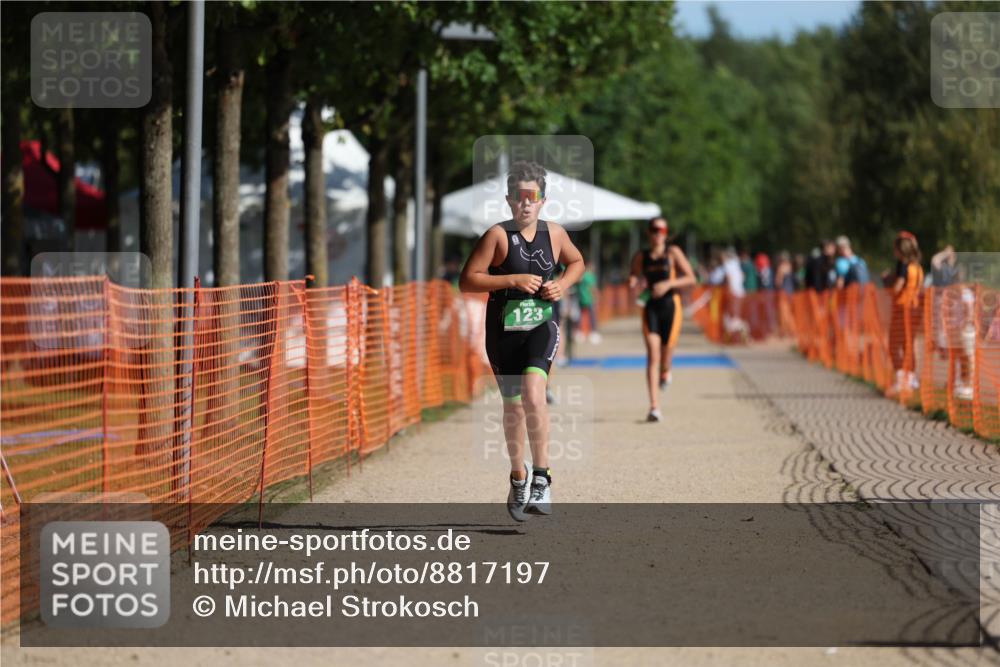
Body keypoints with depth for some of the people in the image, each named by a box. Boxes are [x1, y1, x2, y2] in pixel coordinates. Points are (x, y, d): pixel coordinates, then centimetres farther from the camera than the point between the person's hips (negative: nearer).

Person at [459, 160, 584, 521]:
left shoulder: (555, 234, 3)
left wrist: (563, 285, 2)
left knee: (533, 392, -24)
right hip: (503, 330, 0)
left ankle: (541, 477, -20)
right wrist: (513, 280, -20)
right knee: (513, 405, 11)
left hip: (541, 327, 0)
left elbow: (577, 262, 23)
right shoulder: (498, 235, -9)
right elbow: (467, 281, -13)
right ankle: (518, 475, 34)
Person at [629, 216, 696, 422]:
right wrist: (633, 283, -7)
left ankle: (665, 372, 48)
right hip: (650, 307, 1)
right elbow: (634, 278, 18)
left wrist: (668, 284, -17)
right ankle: (654, 407, -17)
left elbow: (691, 279, -3)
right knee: (652, 355, -12)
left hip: (670, 305, -1)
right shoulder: (641, 257, 6)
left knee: (665, 353, 7)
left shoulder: (673, 253, 0)